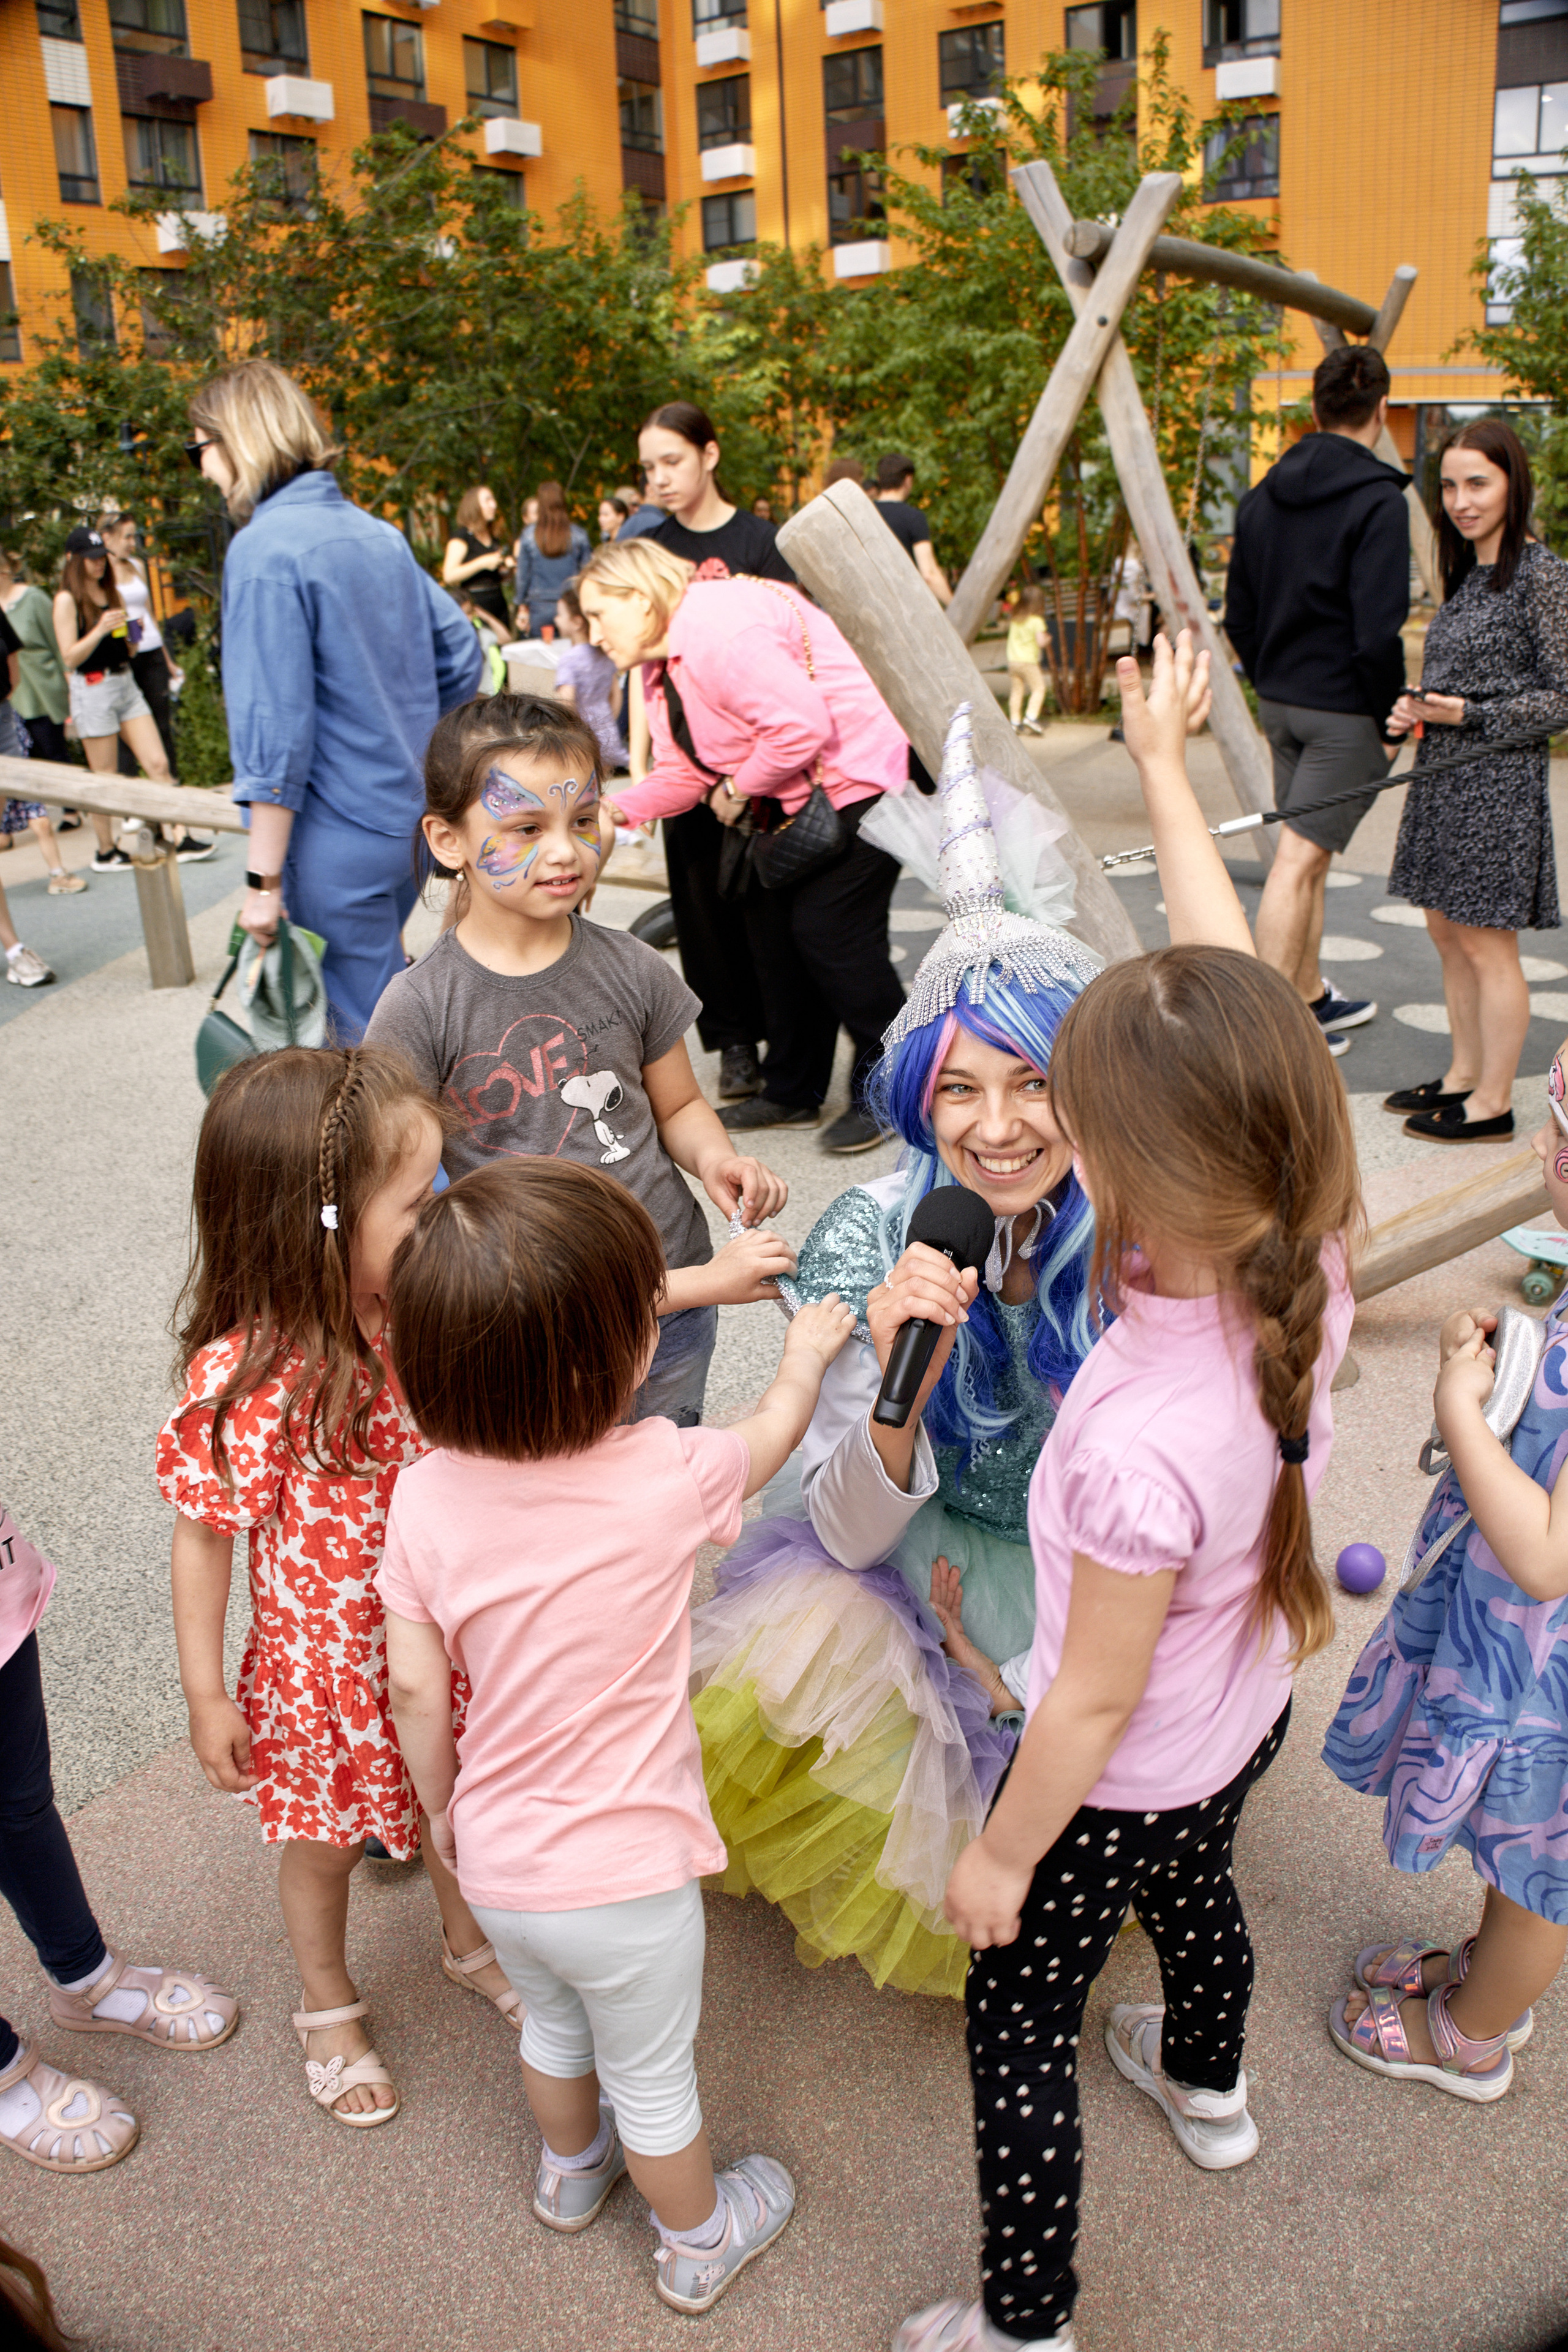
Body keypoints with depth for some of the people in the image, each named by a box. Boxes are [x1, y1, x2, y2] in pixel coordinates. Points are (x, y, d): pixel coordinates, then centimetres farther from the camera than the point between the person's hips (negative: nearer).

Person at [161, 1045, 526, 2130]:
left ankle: (473, 1940, 58)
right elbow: (205, 1539, -17)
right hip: (323, 1661, -4)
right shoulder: (239, 1381, -31)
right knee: (326, 1838, 22)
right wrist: (207, 1695, -8)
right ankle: (330, 2008, 51)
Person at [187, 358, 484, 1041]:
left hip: (342, 840, -8)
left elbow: (274, 731, -19)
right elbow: (462, 657, 14)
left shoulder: (264, 550, -15)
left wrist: (263, 880, -15)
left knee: (369, 1031, 2)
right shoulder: (377, 534, 8)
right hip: (412, 817, 8)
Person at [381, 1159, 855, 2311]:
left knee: (555, 2022, 33)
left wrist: (443, 1807, 11)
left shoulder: (426, 1494, -18)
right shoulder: (667, 1477, -27)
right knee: (652, 2078, 23)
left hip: (498, 1864, 4)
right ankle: (698, 2241, 50)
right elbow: (775, 1430, -5)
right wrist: (808, 1348, 16)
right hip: (624, 1879, -3)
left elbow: (417, 1688, -8)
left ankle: (571, 2169, 61)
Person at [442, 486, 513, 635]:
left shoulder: (494, 537, 18)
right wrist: (482, 563, -17)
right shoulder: (462, 535, -4)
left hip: (499, 605, 7)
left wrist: (506, 566, 8)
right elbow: (449, 576, -15)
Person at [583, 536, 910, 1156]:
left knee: (829, 928, -12)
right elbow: (683, 773, 9)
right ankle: (792, 1091, 21)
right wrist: (616, 809, -7)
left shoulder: (719, 632, -23)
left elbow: (802, 725, -28)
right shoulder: (663, 668, 12)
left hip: (860, 775, -11)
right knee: (772, 921, 10)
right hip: (793, 796, 11)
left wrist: (738, 788, -14)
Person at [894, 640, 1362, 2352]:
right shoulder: (1306, 1246, -25)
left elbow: (1095, 1699, -28)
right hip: (1245, 1716, 7)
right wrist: (1163, 767, -5)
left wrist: (998, 1857, -9)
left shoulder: (1142, 1440, -42)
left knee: (1015, 2022, 17)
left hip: (1122, 1778, -7)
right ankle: (1207, 2088, 67)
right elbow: (1236, 1006, -14)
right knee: (1194, 1883, 36)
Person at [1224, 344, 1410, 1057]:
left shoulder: (1264, 497, 7)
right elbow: (1377, 630, -20)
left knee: (1307, 858, 16)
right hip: (1345, 712, -7)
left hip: (1281, 704, 7)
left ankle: (1313, 998, 28)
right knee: (1299, 859, -6)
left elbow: (1238, 614, 11)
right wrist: (1389, 719, -10)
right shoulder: (1378, 501, -14)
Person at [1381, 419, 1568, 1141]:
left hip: (1498, 782, -8)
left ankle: (1493, 1102, 7)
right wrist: (1416, 710, 3)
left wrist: (1467, 714, -18)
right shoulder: (1465, 574, 13)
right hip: (1444, 776, 8)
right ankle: (1463, 1074, 26)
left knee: (1487, 944, -2)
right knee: (1448, 931, 14)